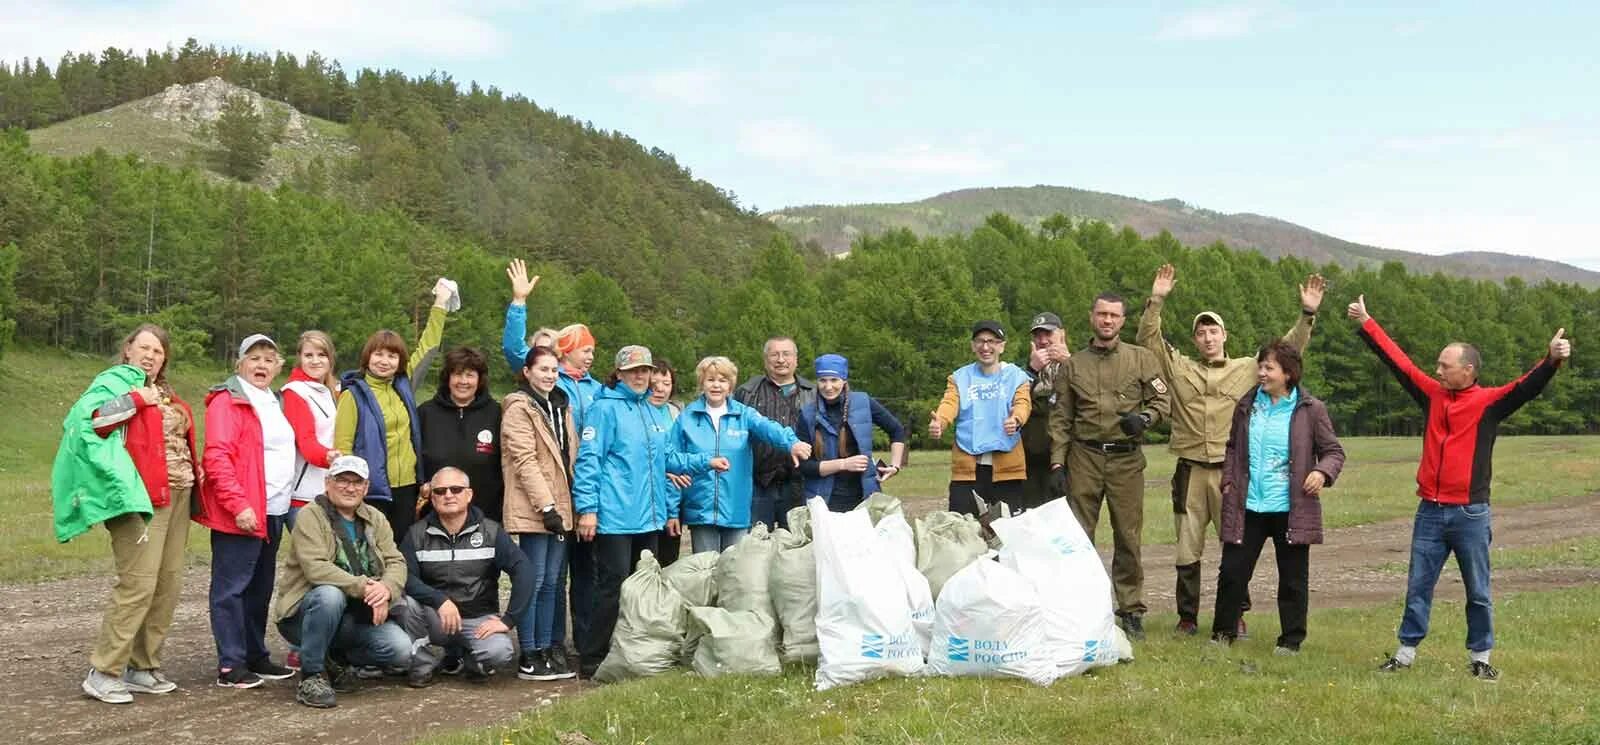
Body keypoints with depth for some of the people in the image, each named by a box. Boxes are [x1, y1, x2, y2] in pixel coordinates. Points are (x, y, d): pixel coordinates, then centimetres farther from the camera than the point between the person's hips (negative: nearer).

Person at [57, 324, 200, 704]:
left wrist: (195, 471, 13)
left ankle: (142, 667, 15)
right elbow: (85, 419, -20)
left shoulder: (166, 394, 20)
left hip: (176, 498, 8)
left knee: (168, 585, 7)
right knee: (138, 584, -14)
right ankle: (102, 672, -7)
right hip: (142, 498, -8)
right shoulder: (115, 382, -3)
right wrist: (136, 400, -15)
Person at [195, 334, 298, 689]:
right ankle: (230, 665, -1)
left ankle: (255, 656, 22)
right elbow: (217, 457, -16)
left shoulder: (275, 403, 18)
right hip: (241, 513, -8)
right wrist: (238, 505, -21)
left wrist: (286, 499, 12)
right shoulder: (228, 401, -8)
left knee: (261, 587, 13)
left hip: (273, 511, 8)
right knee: (232, 587, -4)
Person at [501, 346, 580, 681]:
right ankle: (529, 657, -1)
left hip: (560, 507, 7)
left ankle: (548, 649, 14)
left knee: (552, 582, 9)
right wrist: (546, 506, -19)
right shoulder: (519, 408, -6)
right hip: (532, 509, -7)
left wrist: (570, 505, 14)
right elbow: (525, 461, -14)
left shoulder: (561, 407, 18)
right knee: (533, 580, -5)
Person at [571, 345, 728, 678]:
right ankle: (591, 660, -1)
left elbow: (667, 458, 26)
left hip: (648, 519, 8)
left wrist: (705, 462, 19)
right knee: (614, 589, -9)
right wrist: (587, 508, -18)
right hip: (615, 518, -8)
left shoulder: (651, 413, 19)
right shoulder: (605, 408, -6)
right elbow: (588, 459, -12)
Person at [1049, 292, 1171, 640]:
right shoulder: (1073, 365, 9)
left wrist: (1144, 418, -14)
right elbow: (1060, 419, 9)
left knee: (1128, 538, 3)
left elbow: (1161, 400, 8)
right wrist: (1057, 462, 2)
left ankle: (1131, 611, 11)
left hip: (1127, 459, -1)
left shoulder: (1141, 359, 6)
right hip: (1084, 458, 1)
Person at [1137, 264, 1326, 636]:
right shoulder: (1179, 368, 10)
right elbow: (1148, 340, 3)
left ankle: (1235, 615, 16)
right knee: (1187, 549, 5)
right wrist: (1156, 301, -8)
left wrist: (1307, 315, -4)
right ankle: (1187, 616, 15)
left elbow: (1288, 351, 7)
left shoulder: (1248, 368, 9)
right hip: (1190, 471, 1)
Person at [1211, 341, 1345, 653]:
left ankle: (1291, 640, 19)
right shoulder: (1247, 405, 8)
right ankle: (1224, 632, 20)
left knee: (1293, 578, 6)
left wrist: (1323, 472, -17)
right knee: (1232, 571, 5)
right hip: (1247, 507, 3)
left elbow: (1334, 450, 3)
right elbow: (1233, 447, 20)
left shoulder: (1309, 410, -3)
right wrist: (1228, 480, 7)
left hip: (1290, 510, -3)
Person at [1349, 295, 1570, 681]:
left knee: (1478, 591, 7)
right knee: (1417, 587, 9)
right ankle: (1406, 653, 17)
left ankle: (1480, 658, 17)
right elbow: (1398, 360, 12)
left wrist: (1552, 360, -38)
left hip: (1471, 514, -4)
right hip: (1430, 511, 4)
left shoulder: (1489, 402, -5)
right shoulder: (1433, 394, 6)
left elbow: (1527, 387, -19)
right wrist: (1365, 323, 16)